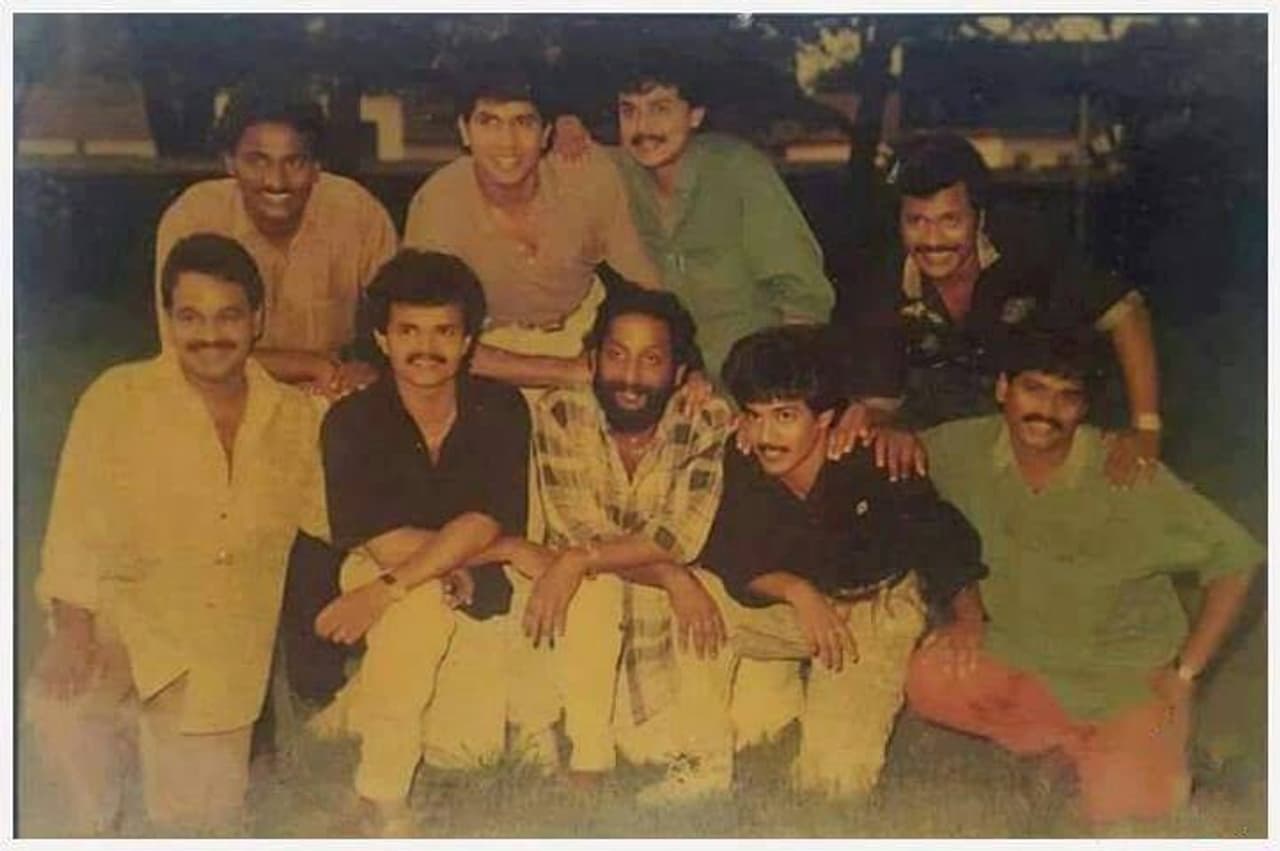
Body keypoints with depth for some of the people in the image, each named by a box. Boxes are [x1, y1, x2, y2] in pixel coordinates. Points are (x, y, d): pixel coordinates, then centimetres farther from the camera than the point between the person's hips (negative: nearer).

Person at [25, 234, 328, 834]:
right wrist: (72, 629, -19)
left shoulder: (295, 417, 6)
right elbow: (77, 521, -8)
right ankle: (93, 824, -2)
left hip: (227, 658, 3)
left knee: (201, 817, -1)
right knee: (58, 705, -31)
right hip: (121, 620, -2)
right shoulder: (118, 397, -3)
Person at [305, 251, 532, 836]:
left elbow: (483, 523, -21)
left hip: (477, 595, 2)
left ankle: (353, 706, 16)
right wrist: (505, 549, -18)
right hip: (377, 575, -2)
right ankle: (380, 797, -17)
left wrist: (385, 590, -31)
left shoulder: (501, 410, -9)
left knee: (475, 741, -14)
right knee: (427, 601, -35)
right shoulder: (352, 422, -13)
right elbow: (385, 545, -19)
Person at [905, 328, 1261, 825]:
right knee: (929, 684, -22)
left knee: (1129, 809, -21)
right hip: (1014, 648, 4)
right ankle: (1074, 742, 1)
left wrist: (1185, 672, -12)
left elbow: (1235, 558, -14)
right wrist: (968, 609, -2)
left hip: (1125, 670, -4)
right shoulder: (964, 449, -13)